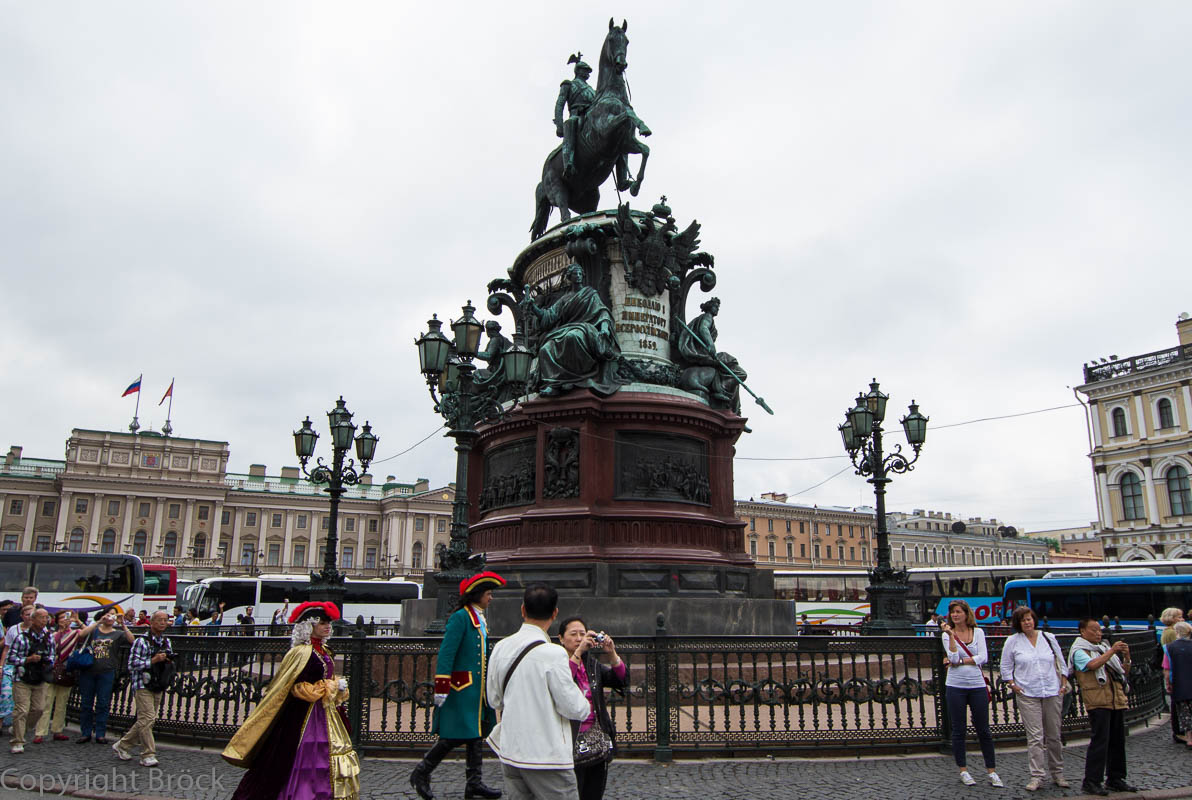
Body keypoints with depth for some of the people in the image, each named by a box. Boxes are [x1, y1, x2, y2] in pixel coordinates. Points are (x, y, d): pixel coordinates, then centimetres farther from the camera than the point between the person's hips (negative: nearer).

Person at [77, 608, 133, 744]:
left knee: (103, 704, 1)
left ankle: (100, 734, 9)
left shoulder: (117, 634, 7)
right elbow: (81, 634, -11)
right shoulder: (94, 630, 10)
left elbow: (132, 640, -10)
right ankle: (85, 733, 17)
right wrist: (98, 622, -14)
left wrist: (122, 624, -16)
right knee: (85, 703, 7)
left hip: (106, 672, -1)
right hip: (88, 671, 1)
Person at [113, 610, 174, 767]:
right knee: (147, 718, -12)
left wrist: (169, 660, 1)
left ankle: (122, 745, 27)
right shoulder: (142, 641, -8)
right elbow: (132, 664, -13)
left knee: (144, 720, 9)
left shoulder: (167, 641, 12)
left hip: (158, 687, 7)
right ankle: (148, 755, -5)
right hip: (142, 685, -7)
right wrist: (153, 660, -20)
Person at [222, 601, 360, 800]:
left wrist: (337, 688, 6)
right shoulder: (301, 652, -14)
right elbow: (295, 687, -19)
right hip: (306, 716, -9)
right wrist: (322, 690, -16)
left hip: (326, 714, 9)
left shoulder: (325, 652, 12)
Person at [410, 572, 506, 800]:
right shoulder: (460, 617, -13)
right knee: (456, 736, -6)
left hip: (477, 687, 9)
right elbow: (446, 652, -18)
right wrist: (441, 687, -21)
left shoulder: (480, 619, 15)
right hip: (461, 687, -9)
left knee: (476, 734, 10)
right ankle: (421, 774, 12)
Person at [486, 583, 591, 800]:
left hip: (509, 754, 6)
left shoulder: (500, 648, 0)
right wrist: (586, 707, 5)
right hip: (547, 756, -6)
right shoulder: (553, 654, -20)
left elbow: (494, 700, 10)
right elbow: (574, 708, -15)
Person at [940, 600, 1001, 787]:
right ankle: (963, 771, 17)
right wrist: (951, 635, -18)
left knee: (983, 729, 6)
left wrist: (960, 662, -12)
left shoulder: (978, 632, 4)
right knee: (958, 730, 5)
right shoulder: (947, 634, 0)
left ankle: (992, 771, 17)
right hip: (955, 686, -1)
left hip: (977, 685, 1)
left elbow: (983, 657, -6)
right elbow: (953, 658, -13)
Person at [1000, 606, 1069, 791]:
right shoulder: (1012, 641, 1)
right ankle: (1037, 776, -1)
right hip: (1027, 695, -2)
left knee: (1054, 735, 9)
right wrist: (1012, 685, -2)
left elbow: (1061, 663, 14)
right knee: (1035, 737, -5)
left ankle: (1057, 774, 23)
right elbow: (1005, 666, 7)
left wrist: (1064, 684, 7)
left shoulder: (1048, 638, 6)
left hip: (1052, 693, 2)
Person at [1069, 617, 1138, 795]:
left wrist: (1126, 657, 3)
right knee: (1100, 740, -11)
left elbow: (1124, 672, 22)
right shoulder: (1079, 651, -2)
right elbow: (1093, 665, -22)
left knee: (1118, 740, 10)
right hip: (1097, 701, -7)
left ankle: (1115, 779, 21)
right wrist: (1112, 651, -19)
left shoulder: (1104, 648, 20)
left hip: (1117, 700, 7)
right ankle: (1091, 782, -8)